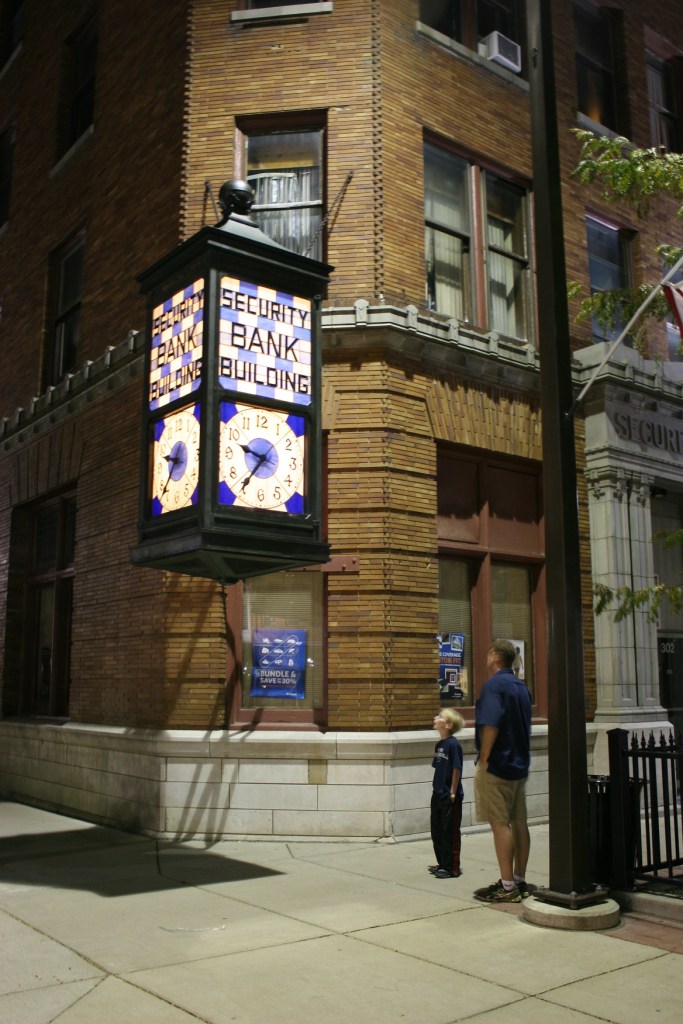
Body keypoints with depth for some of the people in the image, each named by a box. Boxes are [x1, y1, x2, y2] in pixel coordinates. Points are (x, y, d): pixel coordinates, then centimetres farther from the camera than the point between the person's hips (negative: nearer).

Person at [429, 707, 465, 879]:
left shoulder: (453, 744, -17)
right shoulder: (439, 744, 8)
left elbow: (457, 769, -16)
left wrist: (452, 793, -14)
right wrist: (435, 787, 10)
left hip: (449, 797, -8)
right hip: (438, 795, 9)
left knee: (450, 832, 2)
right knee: (436, 831, 16)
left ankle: (452, 868, 12)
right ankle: (442, 863, 29)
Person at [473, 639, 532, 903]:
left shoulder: (494, 684, -14)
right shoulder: (521, 686, 13)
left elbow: (491, 724, -24)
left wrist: (483, 759, -16)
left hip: (497, 765, -9)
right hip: (519, 764, 9)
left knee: (500, 824, -5)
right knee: (518, 822, 11)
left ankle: (507, 887, -3)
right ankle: (519, 881, 18)